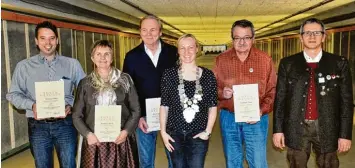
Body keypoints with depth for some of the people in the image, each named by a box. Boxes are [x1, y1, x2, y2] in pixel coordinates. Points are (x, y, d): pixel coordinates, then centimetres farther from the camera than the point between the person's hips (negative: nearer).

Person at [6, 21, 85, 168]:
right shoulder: (24, 66, 3)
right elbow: (13, 94, 5)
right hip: (38, 126, 1)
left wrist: (71, 105, -14)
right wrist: (32, 105, -13)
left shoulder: (72, 64, 3)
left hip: (65, 124, 0)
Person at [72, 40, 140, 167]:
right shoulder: (85, 83, 5)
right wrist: (88, 134, -9)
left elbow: (136, 110, 3)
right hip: (95, 141, 1)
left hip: (121, 139, 0)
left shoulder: (125, 79, 2)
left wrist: (126, 131, -9)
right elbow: (77, 115, 6)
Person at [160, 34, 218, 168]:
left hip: (198, 135, 0)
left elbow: (213, 106, 2)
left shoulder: (208, 75, 0)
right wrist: (163, 131, -4)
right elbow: (164, 106, 1)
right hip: (174, 134, 0)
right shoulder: (169, 74, -1)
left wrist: (208, 131, -5)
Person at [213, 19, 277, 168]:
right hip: (228, 118, 2)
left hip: (256, 119, -1)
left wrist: (261, 111, -15)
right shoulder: (221, 59, 1)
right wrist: (221, 93, -14)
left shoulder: (265, 59, -3)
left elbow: (272, 91, -1)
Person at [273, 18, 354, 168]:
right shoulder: (287, 64, 2)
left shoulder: (339, 63, 1)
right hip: (296, 128, 0)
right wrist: (278, 129, -2)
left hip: (327, 128, 0)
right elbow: (280, 98, 2)